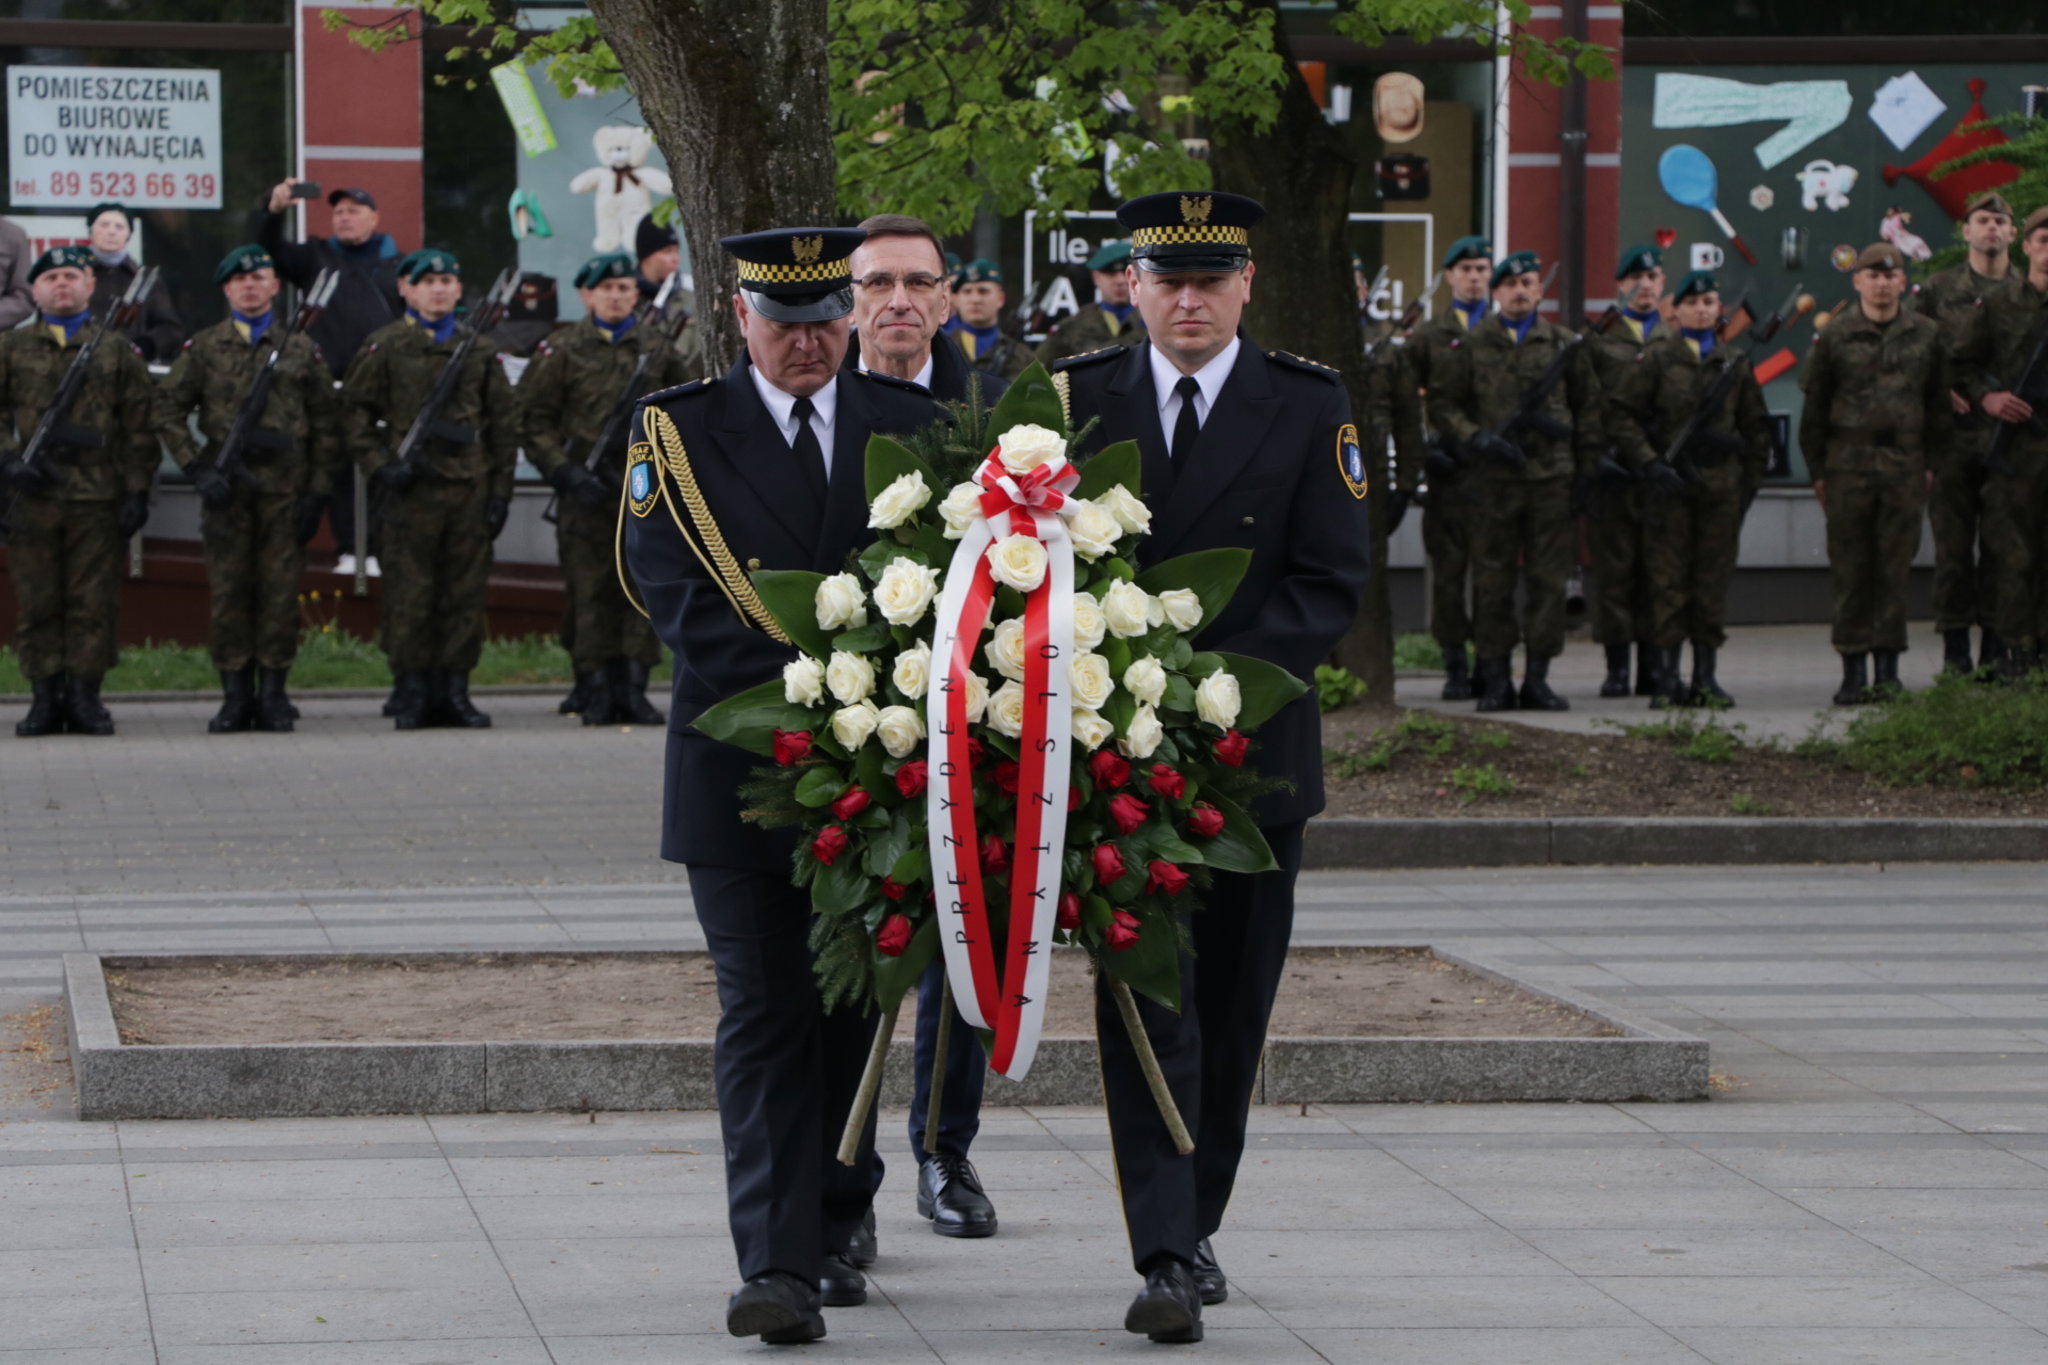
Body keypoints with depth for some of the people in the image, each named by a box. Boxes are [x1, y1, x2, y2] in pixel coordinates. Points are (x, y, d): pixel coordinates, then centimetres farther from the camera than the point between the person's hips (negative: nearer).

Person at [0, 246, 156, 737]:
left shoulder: (117, 350, 10)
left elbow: (139, 428, 7)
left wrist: (138, 491, -1)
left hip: (99, 498, 0)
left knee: (94, 602, -1)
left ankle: (86, 696, 5)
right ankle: (45, 697, 7)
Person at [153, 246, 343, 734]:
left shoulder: (301, 349, 8)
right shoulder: (203, 349, 8)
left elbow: (326, 425, 9)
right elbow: (168, 413, 7)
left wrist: (318, 491, 1)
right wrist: (198, 469, -5)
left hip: (285, 487, 0)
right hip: (227, 489, 0)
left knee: (280, 591, -1)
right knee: (228, 590, 0)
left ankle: (273, 694, 6)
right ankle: (235, 696, 5)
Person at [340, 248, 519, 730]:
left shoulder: (480, 350, 12)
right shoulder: (384, 347, 4)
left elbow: (504, 423, 13)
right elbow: (355, 413, 5)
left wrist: (500, 491, 6)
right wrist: (381, 468, -8)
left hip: (469, 487, 3)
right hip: (411, 489, -3)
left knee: (467, 592, 3)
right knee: (410, 595, -3)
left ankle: (454, 690, 10)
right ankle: (411, 693, 4)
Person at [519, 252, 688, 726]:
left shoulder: (657, 346, 11)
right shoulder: (562, 350, 2)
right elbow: (534, 420, 2)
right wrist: (566, 472, -9)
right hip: (587, 492, -2)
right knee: (591, 596, -1)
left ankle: (633, 690, 6)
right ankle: (597, 695, 3)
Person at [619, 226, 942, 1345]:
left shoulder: (908, 425, 8)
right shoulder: (677, 433, 0)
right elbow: (669, 588, -10)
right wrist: (803, 675, -20)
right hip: (740, 764, -2)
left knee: (851, 1004, 12)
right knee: (764, 1013, -6)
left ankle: (840, 1213, 32)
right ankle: (778, 1265, -10)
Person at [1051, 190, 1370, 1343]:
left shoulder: (1311, 407, 1)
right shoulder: (1077, 399, 4)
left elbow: (1333, 585, -5)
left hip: (1256, 746, 1)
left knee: (1233, 1007, 9)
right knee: (1146, 1002, -9)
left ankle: (1197, 1228, 25)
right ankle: (1166, 1259, -13)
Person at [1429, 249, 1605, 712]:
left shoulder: (1564, 345, 9)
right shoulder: (1471, 346, 6)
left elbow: (1588, 406, 15)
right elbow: (1441, 402, 6)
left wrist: (1588, 465, 8)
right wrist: (1475, 438, -9)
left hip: (1551, 477, 1)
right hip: (1492, 478, -1)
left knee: (1548, 580, 1)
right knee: (1493, 581, 0)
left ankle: (1537, 678, 7)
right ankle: (1496, 679, 6)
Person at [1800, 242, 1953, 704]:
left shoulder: (1926, 335, 7)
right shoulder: (1835, 336, 2)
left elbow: (1939, 403, 12)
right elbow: (1814, 406, 5)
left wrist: (1932, 462, 6)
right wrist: (1817, 470, 2)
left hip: (1905, 467, 1)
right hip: (1848, 466, -1)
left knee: (1895, 569, 2)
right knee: (1850, 570, -1)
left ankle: (1888, 665, 9)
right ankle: (1854, 669, 2)